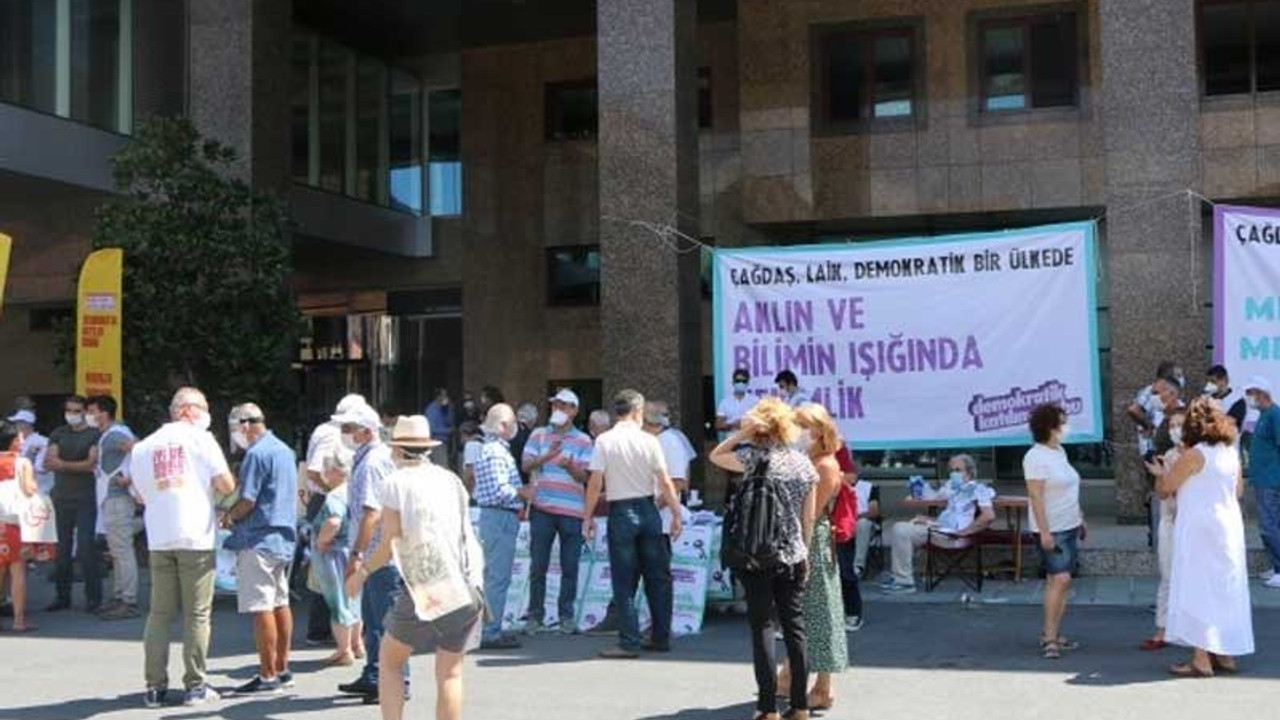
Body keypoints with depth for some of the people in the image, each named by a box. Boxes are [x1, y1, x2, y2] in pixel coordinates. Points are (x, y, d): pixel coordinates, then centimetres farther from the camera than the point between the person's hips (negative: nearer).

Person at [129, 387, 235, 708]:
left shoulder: (142, 447, 12)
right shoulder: (200, 439, -1)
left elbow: (141, 495, 18)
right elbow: (225, 485, -7)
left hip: (159, 539, 4)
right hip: (196, 537, -4)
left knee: (159, 613, 10)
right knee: (197, 614, 2)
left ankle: (155, 687, 9)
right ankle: (195, 686, 5)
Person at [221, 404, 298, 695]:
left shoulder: (257, 454, -14)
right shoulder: (285, 450, 14)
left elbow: (247, 501, -18)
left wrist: (228, 518, 1)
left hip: (259, 538, -10)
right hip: (285, 536, 10)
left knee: (262, 608, -6)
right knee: (280, 603, 14)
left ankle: (268, 676, -4)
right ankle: (282, 670, 21)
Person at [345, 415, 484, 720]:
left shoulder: (395, 483, -1)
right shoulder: (452, 480, 12)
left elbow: (390, 545, -5)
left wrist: (362, 573, 8)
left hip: (424, 590, -4)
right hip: (465, 589, 4)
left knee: (390, 661, 15)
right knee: (449, 673, 8)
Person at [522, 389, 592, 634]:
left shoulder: (583, 441, 7)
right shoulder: (539, 435, 11)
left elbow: (585, 476, 0)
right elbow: (526, 465, 0)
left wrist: (570, 466, -20)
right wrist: (548, 456, -16)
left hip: (572, 511, -1)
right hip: (542, 508, 1)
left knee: (570, 567, 3)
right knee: (538, 565, 4)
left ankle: (566, 616, 11)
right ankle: (535, 616, 12)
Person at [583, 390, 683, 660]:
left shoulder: (604, 441, -6)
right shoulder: (649, 440, -3)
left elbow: (595, 483, -8)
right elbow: (665, 482, -3)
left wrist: (588, 518, -1)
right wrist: (676, 514, 5)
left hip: (620, 511, -2)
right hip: (648, 508, 2)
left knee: (625, 582, 3)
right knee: (657, 577, 12)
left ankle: (629, 643, 1)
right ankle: (661, 638, 17)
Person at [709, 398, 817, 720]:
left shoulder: (756, 457, -9)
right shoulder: (804, 462, 4)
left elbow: (715, 456, 7)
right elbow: (810, 517, 8)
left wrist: (742, 433, 0)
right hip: (794, 558, 4)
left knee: (762, 628, 1)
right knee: (795, 628, 8)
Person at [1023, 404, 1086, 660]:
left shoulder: (1060, 452, 13)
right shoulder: (1036, 457, -15)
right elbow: (1036, 496, -19)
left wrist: (1081, 519, 21)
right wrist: (1044, 532, -23)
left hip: (1069, 527, 9)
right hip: (1052, 530, -9)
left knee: (1061, 581, 8)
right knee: (1060, 579, -16)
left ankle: (1053, 634, 13)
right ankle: (1049, 638, -13)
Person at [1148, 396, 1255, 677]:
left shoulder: (1194, 455, -15)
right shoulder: (1231, 453, 6)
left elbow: (1166, 487, -6)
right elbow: (1239, 490, 17)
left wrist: (1162, 472, 14)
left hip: (1200, 529, -7)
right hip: (1228, 527, 7)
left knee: (1198, 590, -3)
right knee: (1226, 589, 13)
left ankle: (1202, 660, -3)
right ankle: (1226, 654, 20)